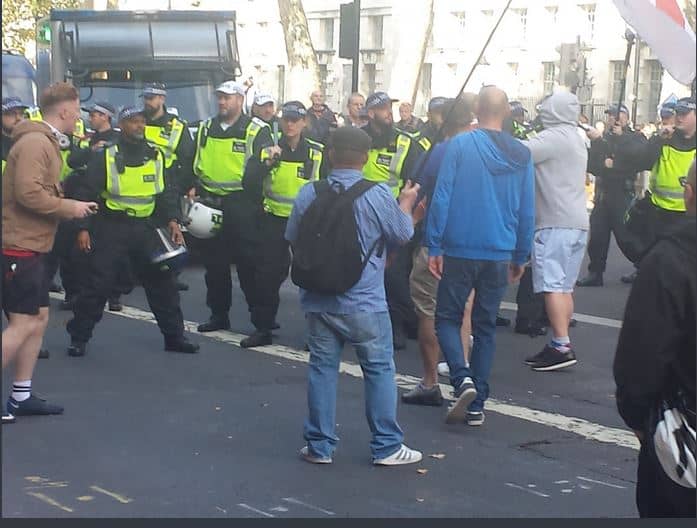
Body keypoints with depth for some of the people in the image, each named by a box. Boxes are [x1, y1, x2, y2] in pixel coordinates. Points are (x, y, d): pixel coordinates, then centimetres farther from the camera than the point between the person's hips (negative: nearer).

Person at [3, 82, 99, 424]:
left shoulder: (45, 142, 16)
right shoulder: (35, 142, -16)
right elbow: (28, 192, -25)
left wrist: (71, 206, 6)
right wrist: (70, 208, -14)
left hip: (30, 245, 11)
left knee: (38, 318, 12)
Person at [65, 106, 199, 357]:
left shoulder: (156, 156, 7)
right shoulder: (105, 157, -5)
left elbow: (168, 191, 10)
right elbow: (87, 193, -3)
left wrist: (172, 220, -4)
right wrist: (83, 227, -9)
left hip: (146, 228, 4)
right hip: (112, 227, -4)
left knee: (162, 280, 5)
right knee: (98, 284, -4)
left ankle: (174, 336, 16)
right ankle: (79, 337, 7)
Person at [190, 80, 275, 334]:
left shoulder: (257, 130, -4)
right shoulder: (206, 128, 13)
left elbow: (264, 167, -8)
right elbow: (194, 162, 20)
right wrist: (193, 187, 5)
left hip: (241, 206, -5)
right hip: (210, 203, 6)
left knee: (248, 262, -4)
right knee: (214, 262, 10)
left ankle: (260, 316, 4)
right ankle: (218, 314, 20)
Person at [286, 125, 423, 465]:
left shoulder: (308, 194, -3)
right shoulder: (378, 195, -13)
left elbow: (291, 238, 10)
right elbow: (403, 234, 1)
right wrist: (406, 203, 19)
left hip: (318, 300, 3)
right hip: (364, 303, -3)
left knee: (322, 368, 11)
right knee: (379, 369, 8)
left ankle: (319, 445, 15)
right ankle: (387, 446, 12)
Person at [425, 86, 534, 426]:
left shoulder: (460, 145, -8)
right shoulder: (521, 154, 3)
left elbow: (442, 197, -11)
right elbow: (527, 211, 7)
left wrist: (434, 246, -5)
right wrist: (520, 257, 16)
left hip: (460, 250, -3)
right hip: (500, 254, 3)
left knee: (447, 318, 9)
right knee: (485, 327, 11)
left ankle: (462, 378, -15)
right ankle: (476, 404, 11)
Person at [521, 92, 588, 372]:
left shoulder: (554, 137, -11)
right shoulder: (576, 139, 20)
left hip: (555, 222, -10)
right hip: (577, 221, 10)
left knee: (552, 284, -11)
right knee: (564, 286, 11)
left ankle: (561, 346, -16)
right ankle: (560, 345, 13)